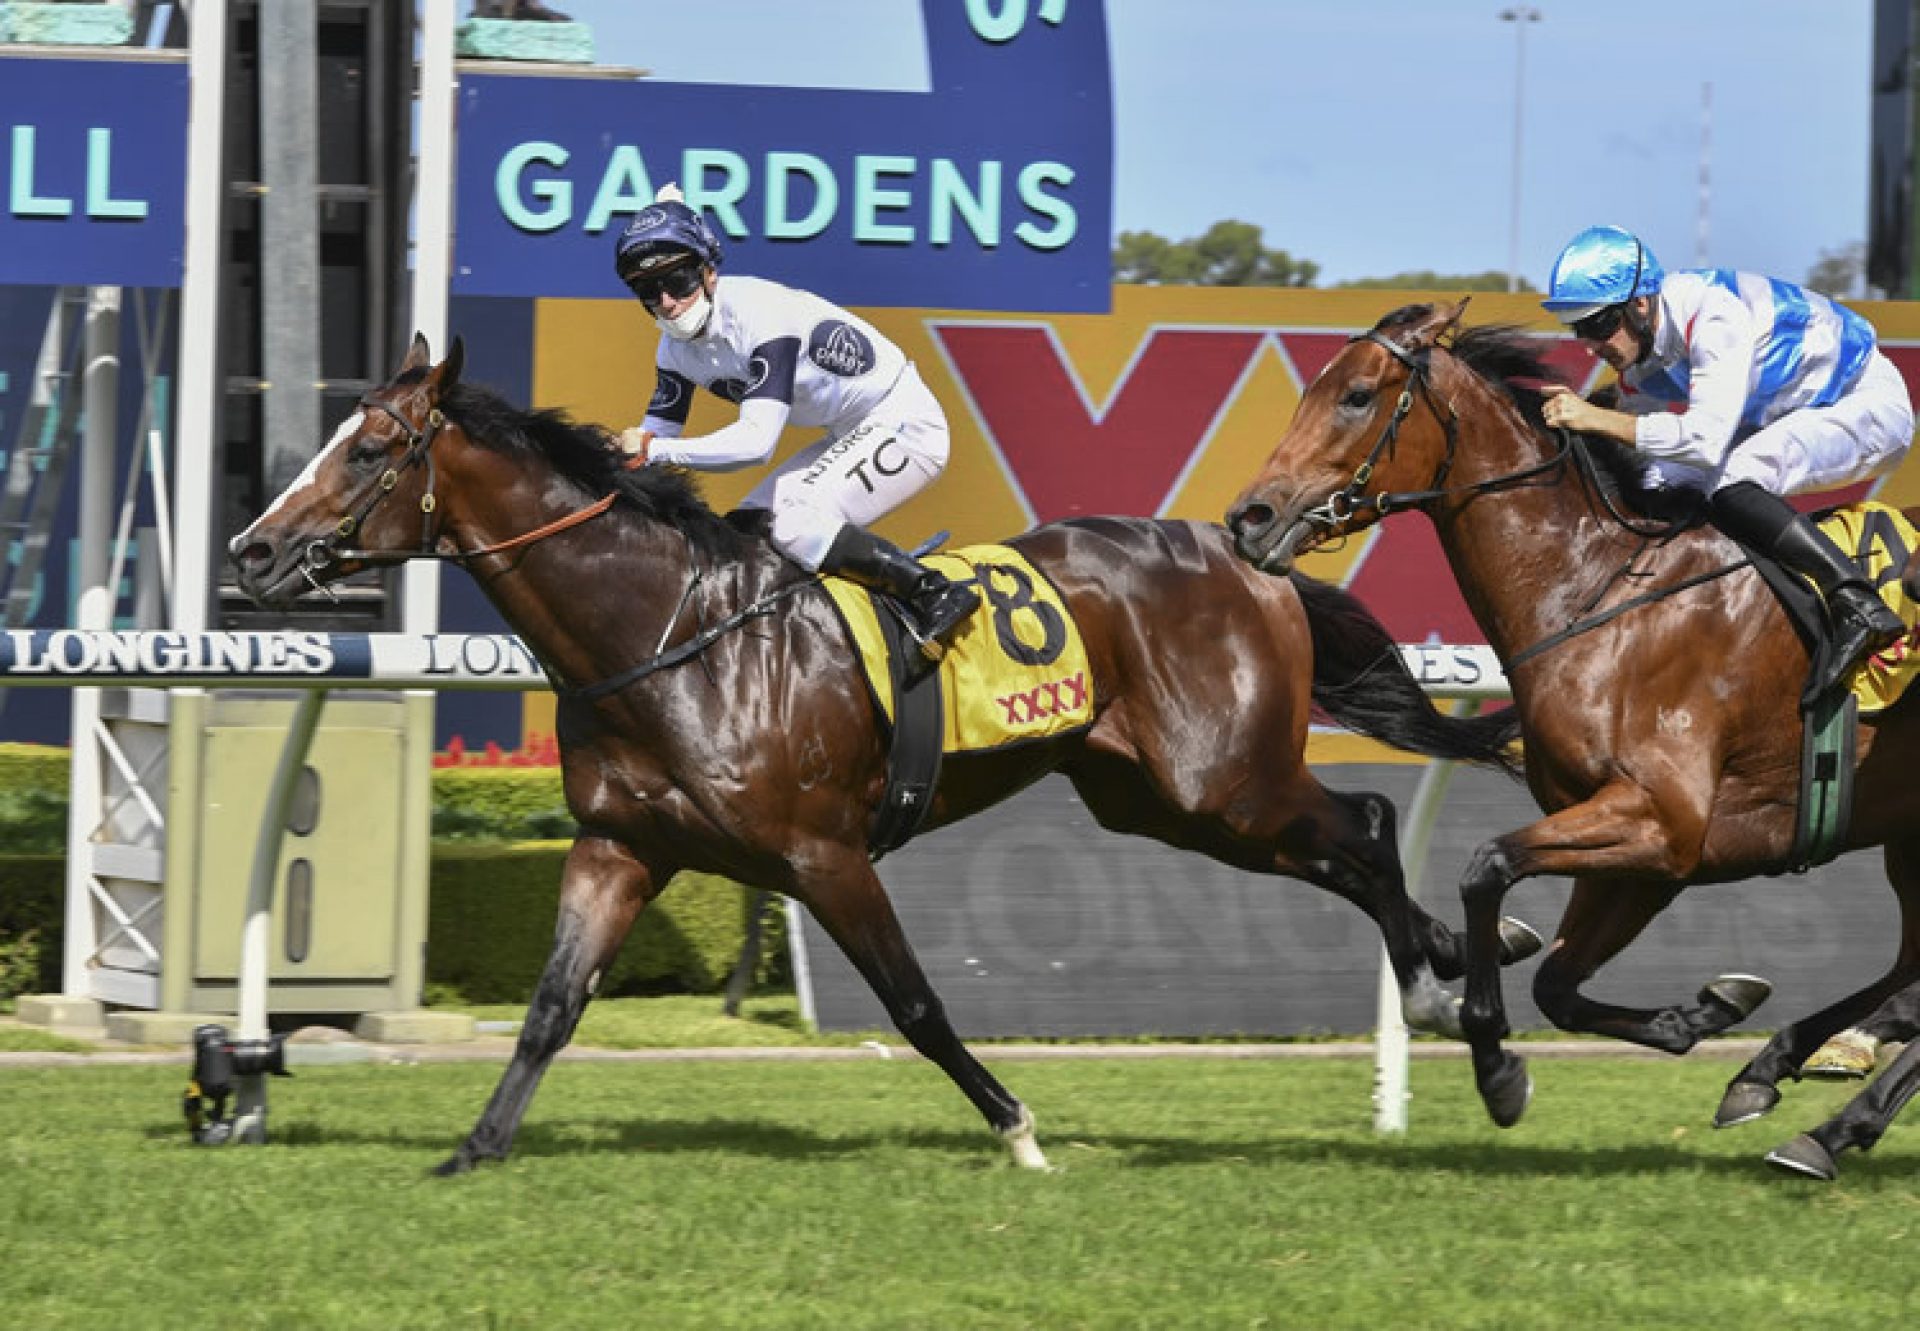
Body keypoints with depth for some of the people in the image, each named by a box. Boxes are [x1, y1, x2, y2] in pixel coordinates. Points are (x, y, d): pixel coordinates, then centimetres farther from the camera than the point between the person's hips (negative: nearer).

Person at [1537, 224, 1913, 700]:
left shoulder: (1715, 315, -30)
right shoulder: (1635, 369, -3)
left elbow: (1706, 438, -40)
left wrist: (1596, 418, -37)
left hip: (1871, 407, -9)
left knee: (1731, 482, -32)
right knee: (1660, 486, -3)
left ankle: (1860, 607, -36)